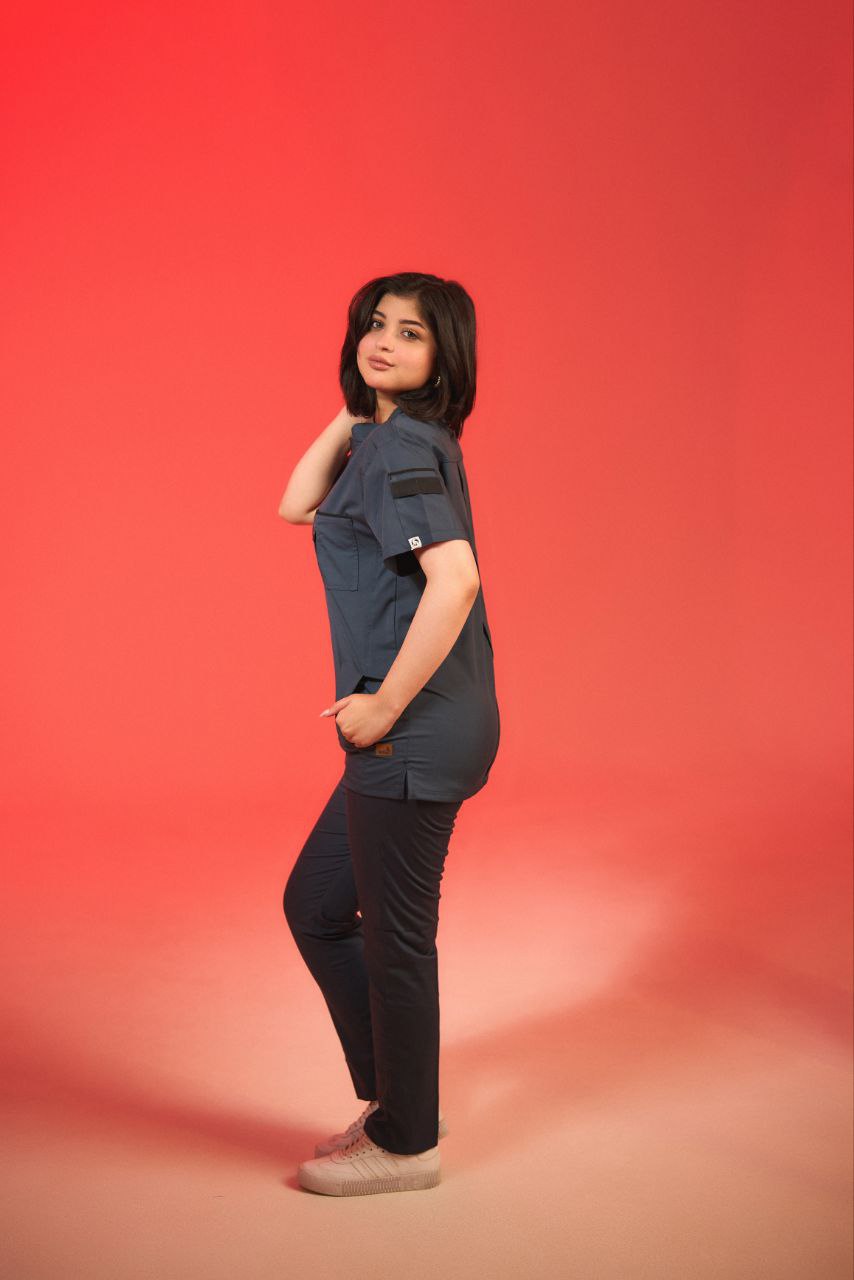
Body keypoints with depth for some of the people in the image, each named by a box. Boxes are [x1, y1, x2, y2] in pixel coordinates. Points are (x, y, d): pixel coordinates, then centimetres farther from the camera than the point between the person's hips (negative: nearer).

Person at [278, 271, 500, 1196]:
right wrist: (353, 409, 12)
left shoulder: (401, 445, -15)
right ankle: (390, 1096, 31)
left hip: (417, 732, -10)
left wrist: (385, 704, -21)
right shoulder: (390, 438, 14)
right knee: (314, 906, 20)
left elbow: (455, 579, -28)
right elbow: (299, 504, 20)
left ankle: (404, 1142, 22)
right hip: (412, 733, 10)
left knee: (394, 937, 4)